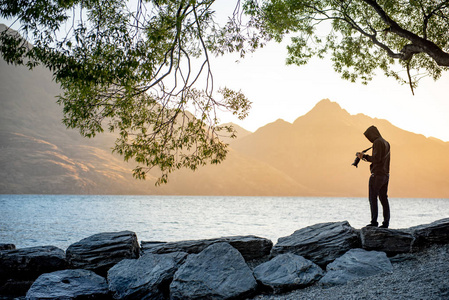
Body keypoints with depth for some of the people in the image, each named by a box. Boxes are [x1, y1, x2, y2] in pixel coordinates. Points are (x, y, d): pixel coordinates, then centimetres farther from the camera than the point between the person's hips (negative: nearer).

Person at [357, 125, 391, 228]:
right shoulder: (386, 143, 18)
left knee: (373, 198, -5)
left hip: (377, 174, -9)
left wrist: (364, 156, -7)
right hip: (385, 175, 9)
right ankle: (386, 222, 5)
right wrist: (367, 158, 19)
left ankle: (374, 222, -8)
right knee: (383, 198, 7)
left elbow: (377, 159, -19)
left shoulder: (378, 142, -10)